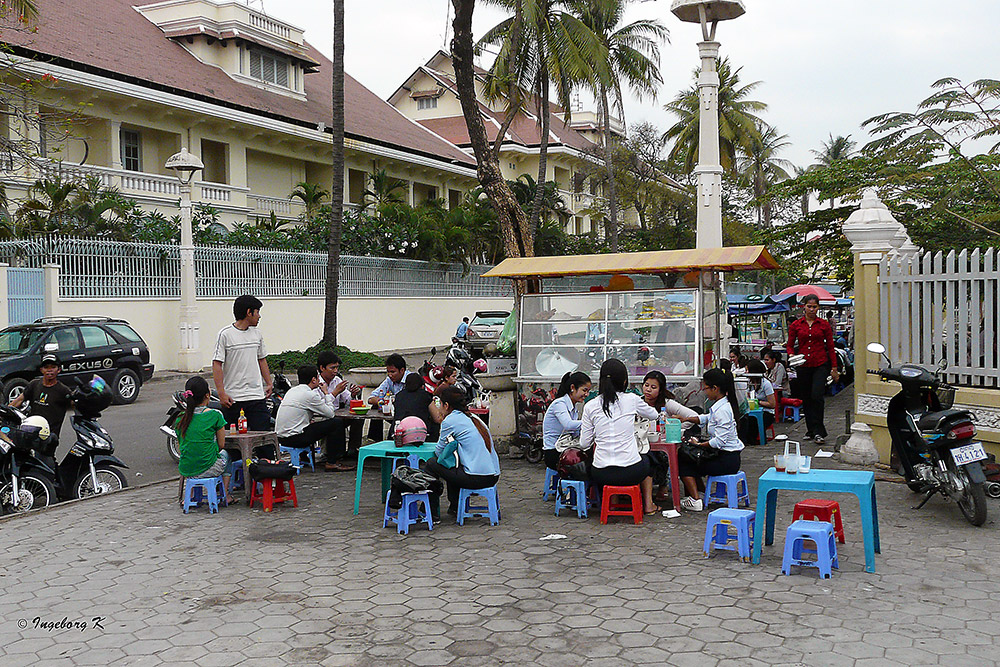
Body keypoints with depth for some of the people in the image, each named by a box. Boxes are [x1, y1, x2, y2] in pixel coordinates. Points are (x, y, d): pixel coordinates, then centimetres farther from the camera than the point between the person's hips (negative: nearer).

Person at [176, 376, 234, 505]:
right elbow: (221, 445, -1)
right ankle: (225, 494, 28)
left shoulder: (180, 419, 2)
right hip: (209, 469, -3)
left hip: (186, 470, 3)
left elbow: (180, 447, 11)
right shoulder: (215, 415, -9)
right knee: (225, 454, 32)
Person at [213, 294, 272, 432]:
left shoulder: (256, 334, 13)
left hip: (256, 396, 5)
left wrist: (269, 383, 19)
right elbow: (217, 365, -8)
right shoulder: (225, 335, -6)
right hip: (233, 399, -5)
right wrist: (221, 393, -14)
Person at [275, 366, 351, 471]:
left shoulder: (292, 390, 13)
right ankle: (332, 463, 1)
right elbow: (330, 414, -6)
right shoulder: (310, 395, -13)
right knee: (334, 423, -4)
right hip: (294, 438, -9)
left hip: (280, 436, 9)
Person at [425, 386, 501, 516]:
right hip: (493, 477, 8)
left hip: (477, 478, -8)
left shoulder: (450, 421, -6)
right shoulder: (473, 418, 17)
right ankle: (454, 507, 36)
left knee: (432, 463, 7)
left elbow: (439, 452, 3)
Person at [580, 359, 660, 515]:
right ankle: (648, 504, 34)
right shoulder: (631, 400, -3)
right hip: (631, 472, -1)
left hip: (601, 475, 1)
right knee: (646, 460, 35)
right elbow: (653, 415, 19)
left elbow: (584, 444, 4)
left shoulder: (590, 406, -1)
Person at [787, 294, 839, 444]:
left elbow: (830, 347, 6)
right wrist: (791, 355, -13)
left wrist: (834, 368, 4)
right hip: (803, 366, 2)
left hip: (821, 365, -2)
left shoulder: (824, 325, 3)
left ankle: (818, 432, -11)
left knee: (817, 396, -17)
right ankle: (811, 430, 22)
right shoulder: (796, 325, 5)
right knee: (806, 400, 8)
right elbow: (790, 345, 9)